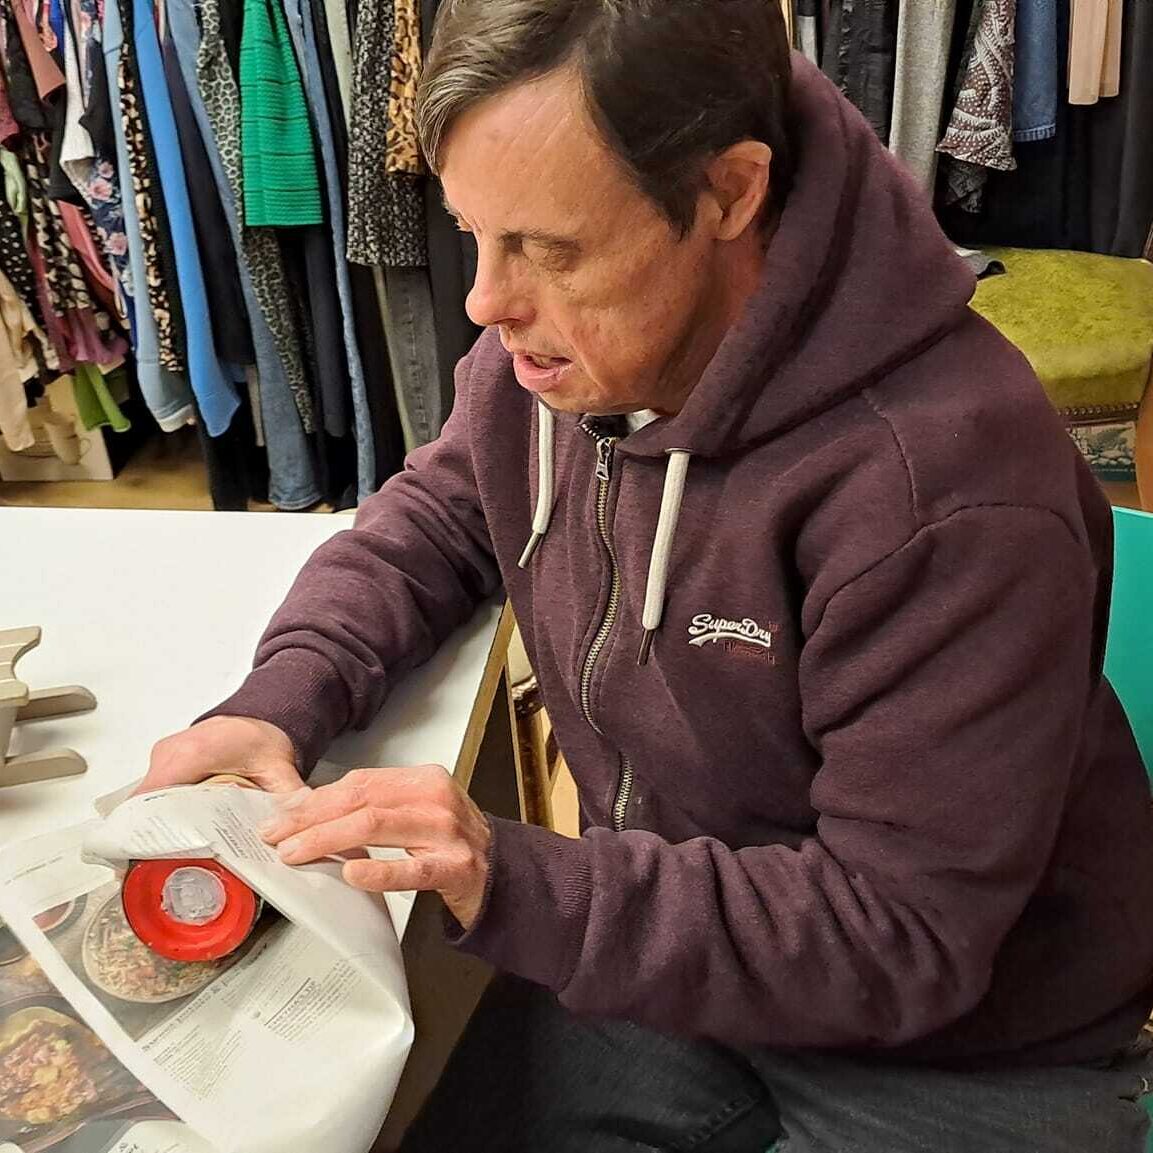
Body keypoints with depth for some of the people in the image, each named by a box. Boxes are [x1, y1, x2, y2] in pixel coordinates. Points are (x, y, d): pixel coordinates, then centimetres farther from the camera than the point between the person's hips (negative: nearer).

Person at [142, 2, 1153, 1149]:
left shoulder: (943, 491, -32)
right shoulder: (554, 349, -11)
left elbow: (897, 938, -26)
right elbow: (433, 522, 7)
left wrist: (518, 884, -35)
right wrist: (279, 700, -12)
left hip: (961, 1051, -4)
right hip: (668, 950, 5)